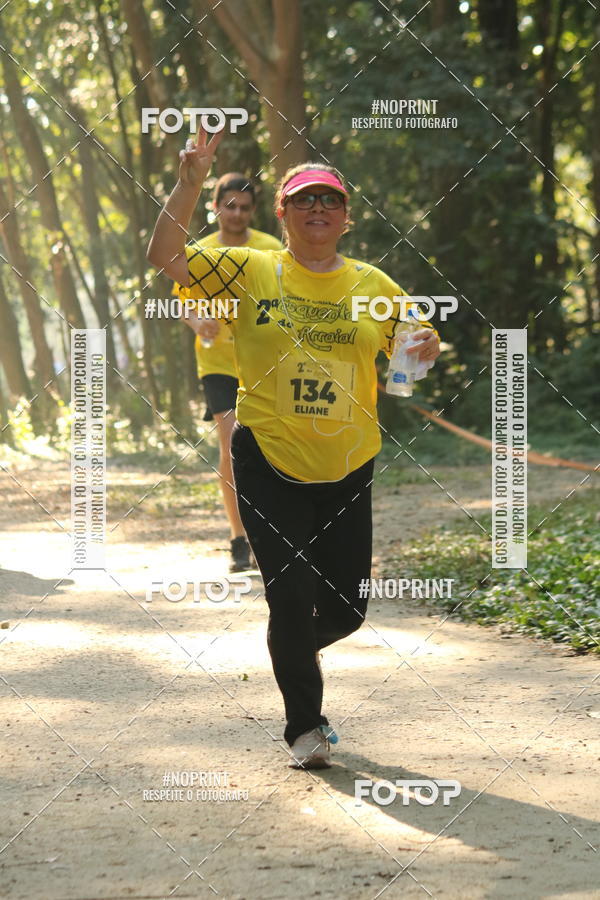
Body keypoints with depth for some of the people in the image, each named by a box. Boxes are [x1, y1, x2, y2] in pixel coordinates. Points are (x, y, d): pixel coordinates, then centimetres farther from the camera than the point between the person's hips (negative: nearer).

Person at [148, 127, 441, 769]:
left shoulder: (372, 286, 6)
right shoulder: (249, 271, -2)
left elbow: (416, 343, 15)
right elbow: (165, 257, -9)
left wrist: (425, 347, -9)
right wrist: (190, 183, -18)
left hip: (346, 468, 3)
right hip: (269, 461, -3)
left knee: (346, 606, 6)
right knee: (291, 595, -6)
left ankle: (294, 653, 41)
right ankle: (304, 726, 12)